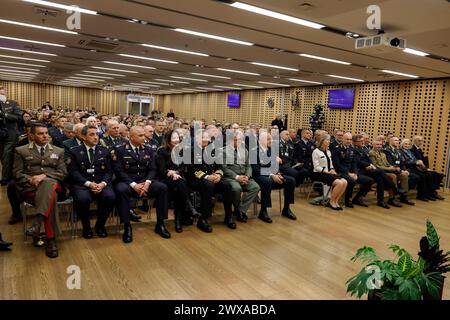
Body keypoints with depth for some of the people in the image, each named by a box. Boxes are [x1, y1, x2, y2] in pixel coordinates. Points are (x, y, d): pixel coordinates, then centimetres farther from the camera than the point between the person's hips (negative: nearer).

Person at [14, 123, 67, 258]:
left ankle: (37, 223, -52)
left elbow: (63, 173, 9)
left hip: (51, 183, 1)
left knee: (47, 184, -40)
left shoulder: (58, 151, 20)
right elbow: (17, 173, 9)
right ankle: (50, 239, -37)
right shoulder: (21, 151, 17)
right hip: (29, 187, -1)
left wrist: (44, 176, -8)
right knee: (50, 196, -37)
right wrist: (30, 180, -12)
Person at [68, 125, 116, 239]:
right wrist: (89, 184, -17)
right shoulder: (74, 152, 8)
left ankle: (100, 225, -2)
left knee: (110, 197, -29)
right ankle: (86, 227, -5)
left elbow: (108, 171, 8)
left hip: (101, 184, 2)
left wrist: (102, 183, -12)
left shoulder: (105, 151, 14)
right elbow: (73, 172, -2)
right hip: (81, 184, -2)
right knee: (83, 198, -34)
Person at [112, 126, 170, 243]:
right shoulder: (119, 150, -2)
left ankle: (160, 224, -11)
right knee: (121, 190, -37)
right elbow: (119, 171, -10)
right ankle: (127, 226, -24)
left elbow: (152, 169, 5)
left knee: (163, 187, -21)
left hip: (145, 181, 4)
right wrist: (133, 185, -21)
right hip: (127, 182, -3)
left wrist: (147, 182, -15)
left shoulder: (148, 150, 11)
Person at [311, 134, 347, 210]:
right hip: (319, 174, -7)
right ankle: (332, 202, -9)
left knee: (344, 182, -18)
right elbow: (316, 167, -11)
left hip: (329, 173, 7)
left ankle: (336, 201, -7)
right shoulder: (316, 151, -5)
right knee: (339, 183, -26)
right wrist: (327, 172, -18)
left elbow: (331, 165, 19)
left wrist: (332, 170, -2)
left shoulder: (328, 152, 19)